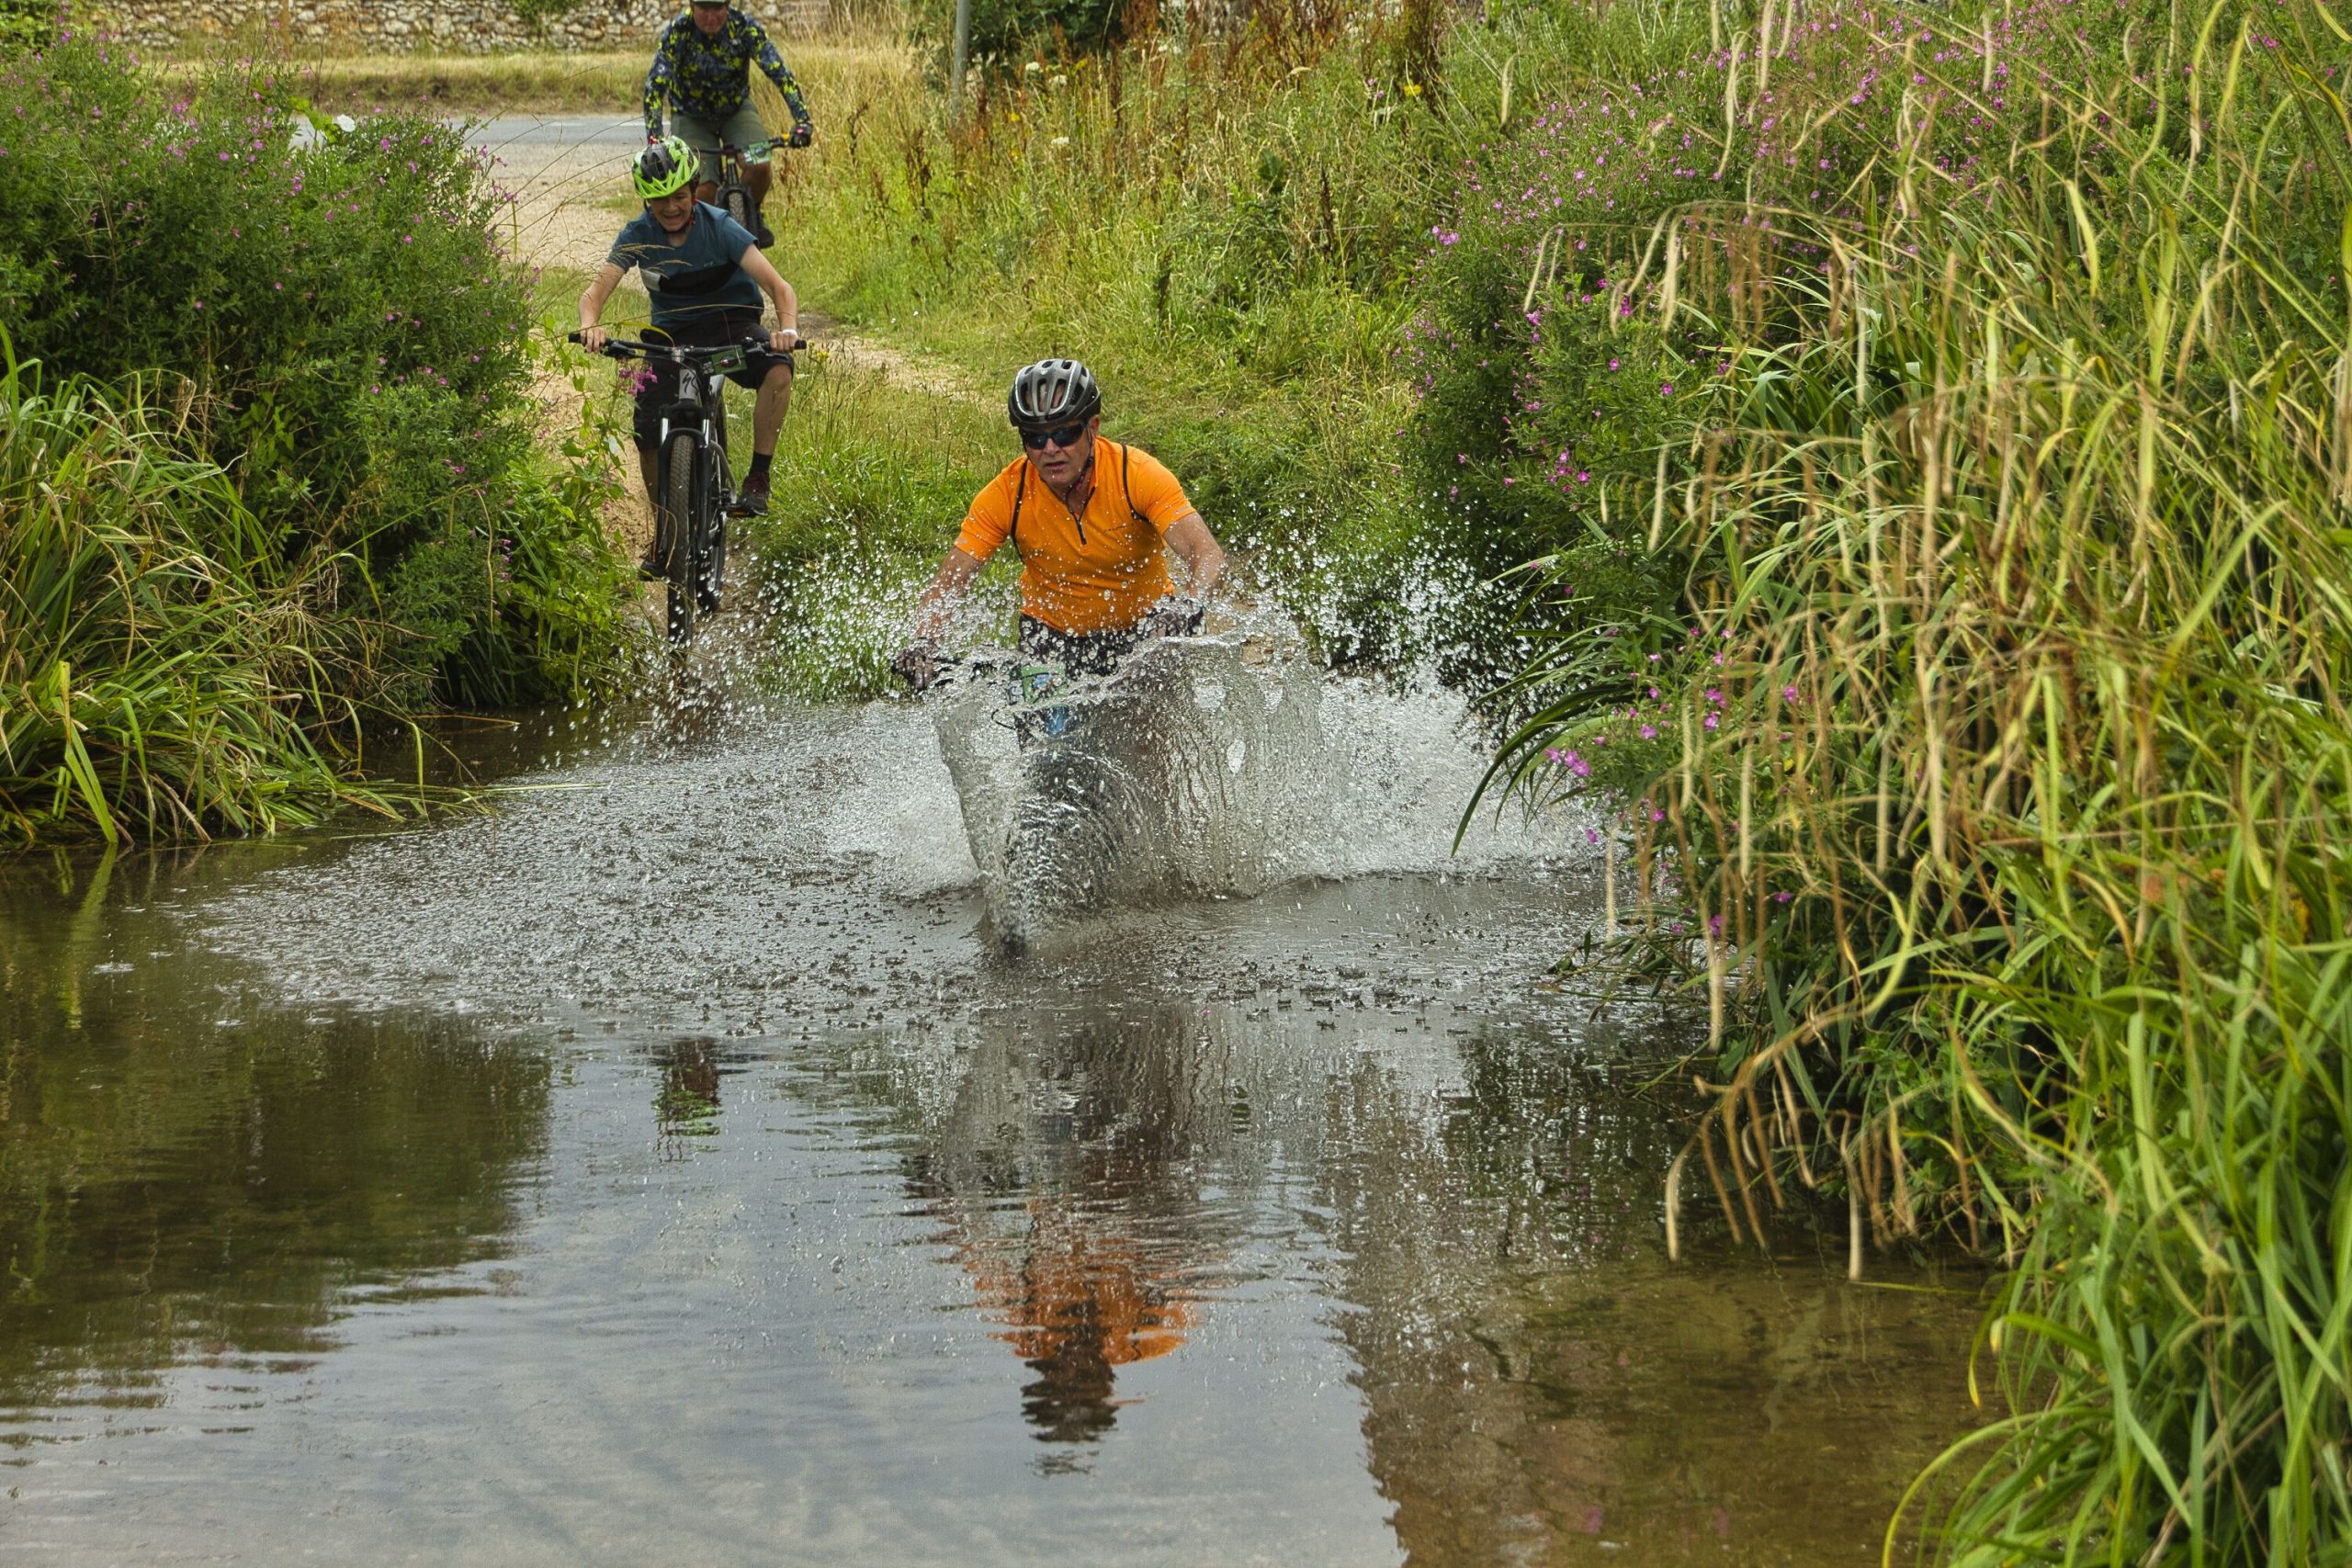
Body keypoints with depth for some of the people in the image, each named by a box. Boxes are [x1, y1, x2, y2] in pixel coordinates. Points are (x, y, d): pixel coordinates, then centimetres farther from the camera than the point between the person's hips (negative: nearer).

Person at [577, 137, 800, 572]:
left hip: (731, 324, -2)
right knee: (649, 435, -13)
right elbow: (597, 290, -19)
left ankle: (758, 478, -21)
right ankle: (664, 532, 9)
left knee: (777, 370, -34)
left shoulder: (720, 228, -18)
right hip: (672, 333, 2)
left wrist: (788, 328, -45)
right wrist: (590, 325, -44)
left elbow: (777, 285, -24)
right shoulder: (638, 235, -11)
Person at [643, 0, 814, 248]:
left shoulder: (745, 27, -22)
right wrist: (653, 137, -43)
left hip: (736, 109, 1)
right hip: (692, 117, -1)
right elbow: (655, 84, -31)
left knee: (759, 166, -25)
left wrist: (802, 119, -38)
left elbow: (778, 71, -26)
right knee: (704, 190, -19)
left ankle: (754, 216, 5)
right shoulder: (677, 32, -25)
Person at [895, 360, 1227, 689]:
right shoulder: (1006, 494, -18)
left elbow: (1207, 552, -31)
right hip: (1052, 635, 0)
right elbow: (949, 581, -18)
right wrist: (921, 643, -38)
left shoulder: (1137, 474, -22)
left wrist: (1188, 605, -53)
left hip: (1142, 626, 0)